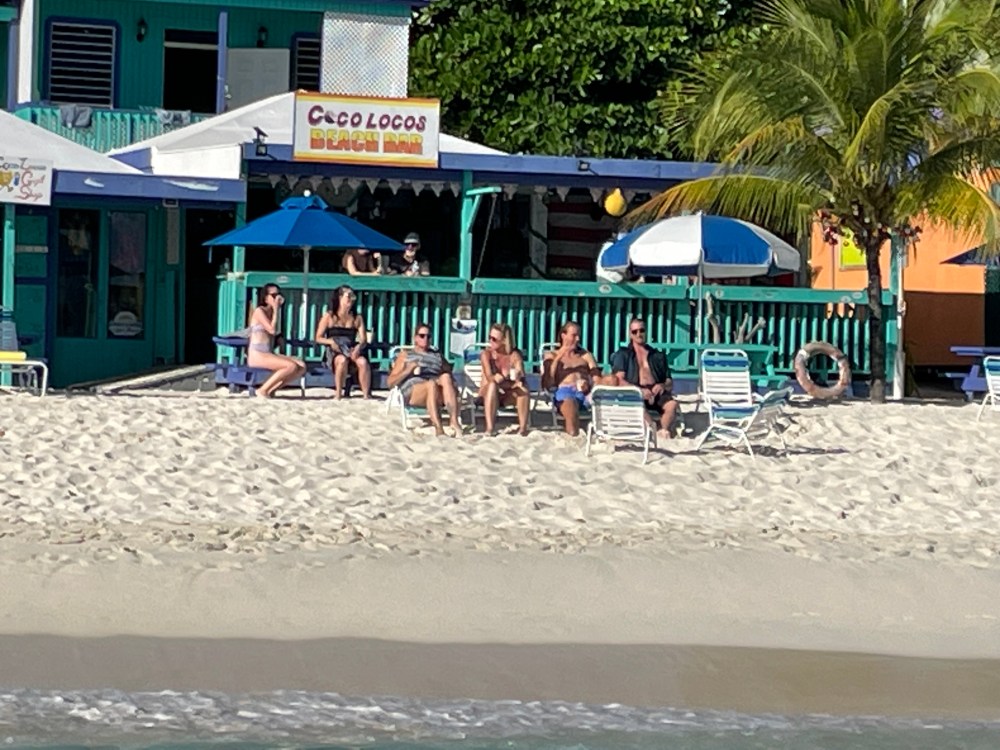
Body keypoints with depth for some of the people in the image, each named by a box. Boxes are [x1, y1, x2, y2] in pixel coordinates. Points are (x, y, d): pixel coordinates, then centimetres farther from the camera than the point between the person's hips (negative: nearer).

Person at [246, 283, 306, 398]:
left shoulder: (272, 312, 19)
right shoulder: (259, 311, -6)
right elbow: (272, 330, -17)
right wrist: (276, 310, -9)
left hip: (269, 354, 8)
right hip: (257, 355, -8)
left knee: (301, 366, -8)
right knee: (291, 366, -27)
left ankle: (271, 390, -3)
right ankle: (263, 390, -16)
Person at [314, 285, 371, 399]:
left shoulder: (357, 318, 14)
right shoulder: (329, 317, 7)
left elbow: (364, 340, 5)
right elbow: (318, 338, 4)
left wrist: (358, 347, -18)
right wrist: (331, 341, -17)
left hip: (352, 351, 2)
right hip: (334, 352, -2)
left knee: (363, 362, -33)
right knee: (342, 360, -39)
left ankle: (366, 394, -34)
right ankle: (338, 393, -30)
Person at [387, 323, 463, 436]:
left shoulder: (437, 355, 34)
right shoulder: (405, 355, 24)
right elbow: (391, 382, 15)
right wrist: (408, 370, -3)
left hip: (437, 394, 3)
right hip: (412, 394, -3)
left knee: (446, 377, -33)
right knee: (432, 383, -39)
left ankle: (455, 422, -50)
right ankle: (438, 428, -56)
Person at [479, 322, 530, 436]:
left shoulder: (515, 355, -5)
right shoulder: (486, 354, -9)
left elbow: (521, 378, -17)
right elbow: (489, 377, -24)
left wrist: (519, 378, -43)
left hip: (509, 396, 1)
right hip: (489, 393, -1)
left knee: (523, 390, -31)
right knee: (493, 385, -37)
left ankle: (523, 427, -29)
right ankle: (490, 428, -42)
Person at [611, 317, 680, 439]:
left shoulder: (658, 356, 27)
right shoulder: (623, 355, 19)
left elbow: (670, 383, 23)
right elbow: (619, 380, 3)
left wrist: (663, 385, -3)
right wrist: (639, 390, -14)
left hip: (656, 391, 3)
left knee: (672, 404, -32)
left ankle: (664, 430, -45)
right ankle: (653, 431, -49)